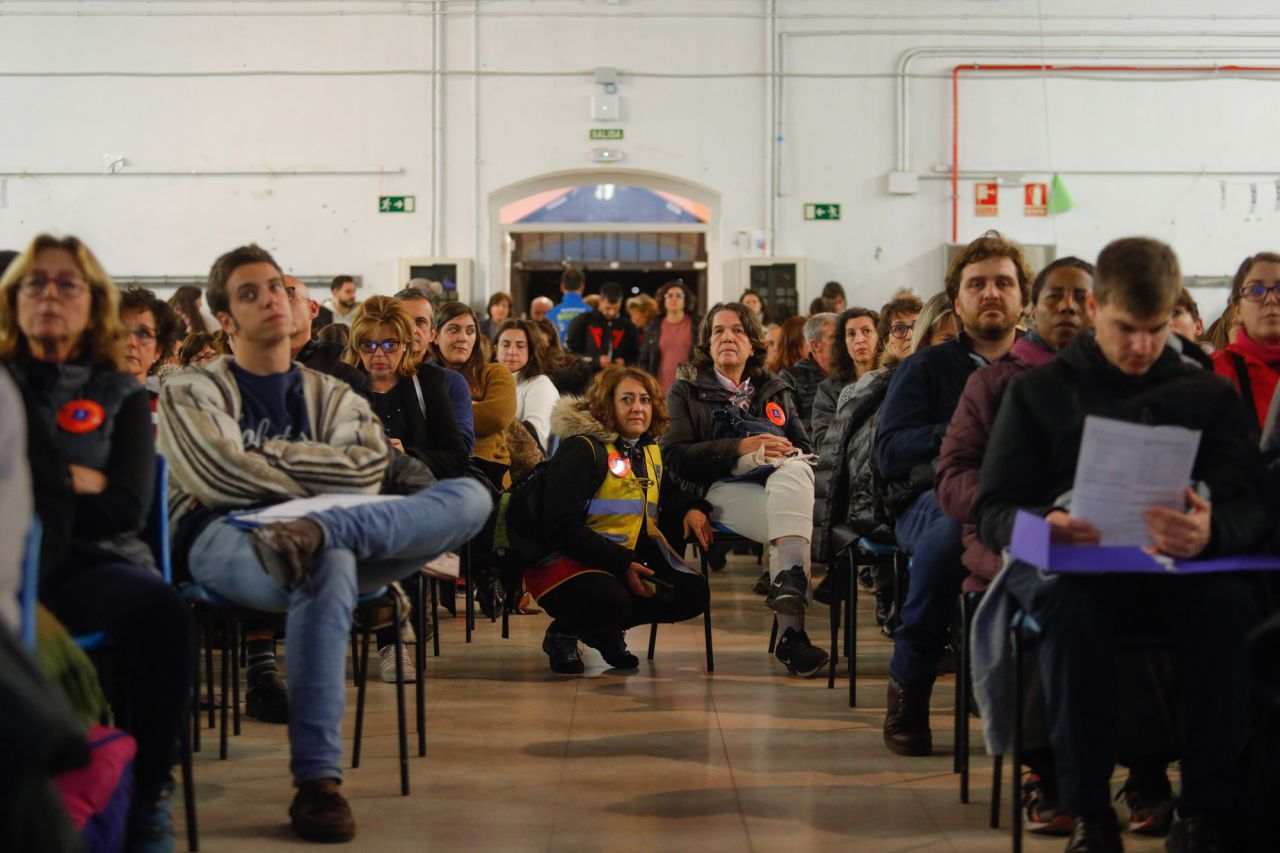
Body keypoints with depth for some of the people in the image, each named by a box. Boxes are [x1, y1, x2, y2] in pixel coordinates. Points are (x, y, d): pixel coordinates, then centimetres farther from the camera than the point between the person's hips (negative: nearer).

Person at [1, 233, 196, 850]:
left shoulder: (121, 397, 18)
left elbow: (127, 509, 4)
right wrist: (78, 483, 0)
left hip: (90, 562, 2)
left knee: (161, 611, -35)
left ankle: (148, 798, -22)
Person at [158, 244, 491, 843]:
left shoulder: (333, 397, 26)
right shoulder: (192, 393, 18)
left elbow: (369, 470, 4)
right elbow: (219, 476, -3)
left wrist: (263, 454, 0)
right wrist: (321, 482, 4)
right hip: (223, 541, -4)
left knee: (471, 496, -18)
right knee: (332, 564, -42)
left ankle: (316, 533, -44)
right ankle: (316, 782, -44)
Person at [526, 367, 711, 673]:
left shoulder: (650, 452, 13)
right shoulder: (581, 449, -12)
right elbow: (562, 527, -19)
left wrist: (695, 507, 3)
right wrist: (621, 565, -25)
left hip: (631, 559, 7)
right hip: (570, 560, -7)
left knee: (693, 593, -12)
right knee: (611, 602, -36)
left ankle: (606, 632, 8)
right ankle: (562, 634, 0)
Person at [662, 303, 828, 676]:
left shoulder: (775, 391, 34)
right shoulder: (687, 392, 22)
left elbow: (805, 448, 24)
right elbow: (676, 456, 6)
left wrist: (788, 454, -2)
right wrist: (740, 448, -7)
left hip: (786, 482, 3)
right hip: (725, 488, -3)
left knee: (794, 470, -39)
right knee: (789, 522, -37)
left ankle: (789, 577, -55)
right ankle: (792, 630, -49)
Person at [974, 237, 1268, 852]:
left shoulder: (1209, 396, 14)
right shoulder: (1039, 391, 13)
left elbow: (1249, 507, 1)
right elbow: (993, 511, 6)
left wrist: (1210, 532, -25)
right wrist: (1044, 525, -20)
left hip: (1177, 571, 1)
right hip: (1068, 566, -1)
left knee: (1227, 600, -34)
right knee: (1071, 604, -37)